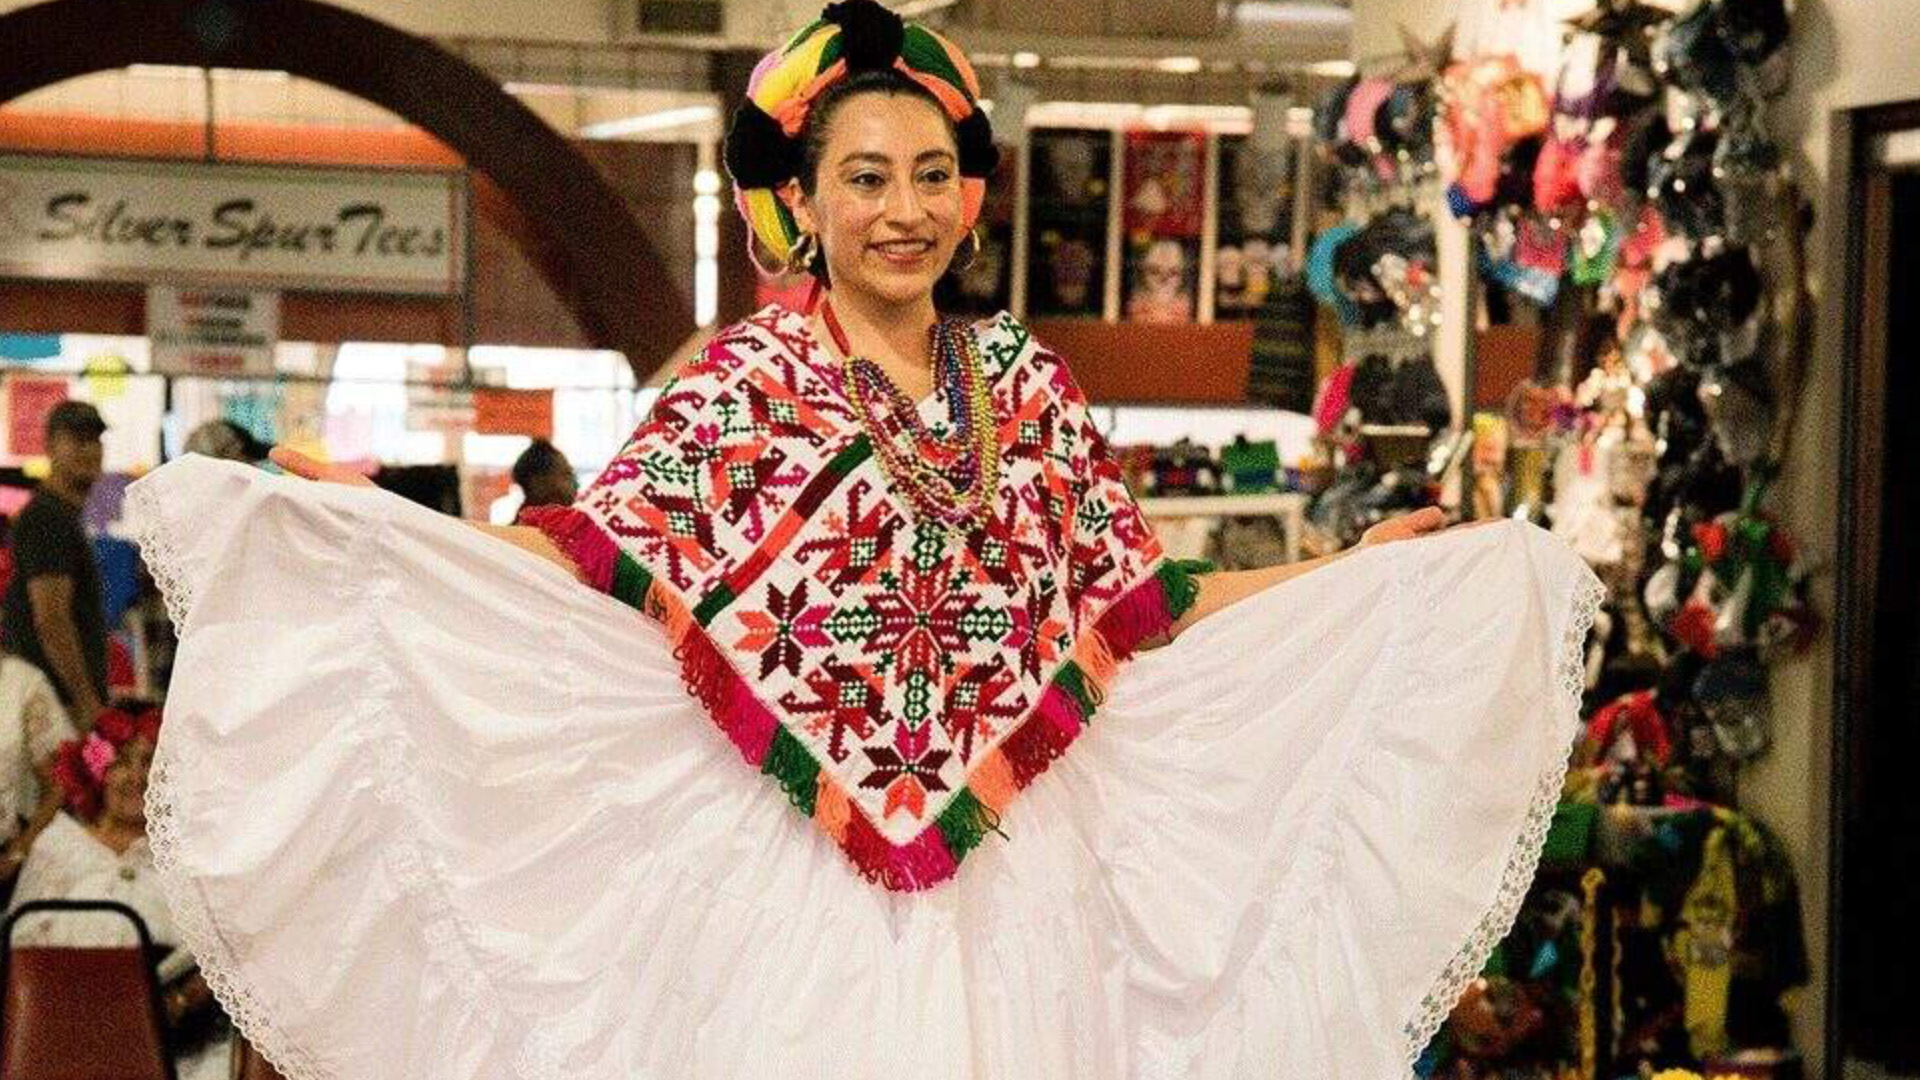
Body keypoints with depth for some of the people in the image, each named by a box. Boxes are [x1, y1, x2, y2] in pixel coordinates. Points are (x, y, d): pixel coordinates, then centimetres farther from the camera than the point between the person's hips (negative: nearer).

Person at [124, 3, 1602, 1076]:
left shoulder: (1026, 383, 9)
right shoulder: (746, 377, -1)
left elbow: (1130, 599, 12)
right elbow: (603, 560, -7)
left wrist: (1358, 570, 13)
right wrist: (345, 527, -17)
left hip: (1009, 867, 3)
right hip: (794, 875, -3)